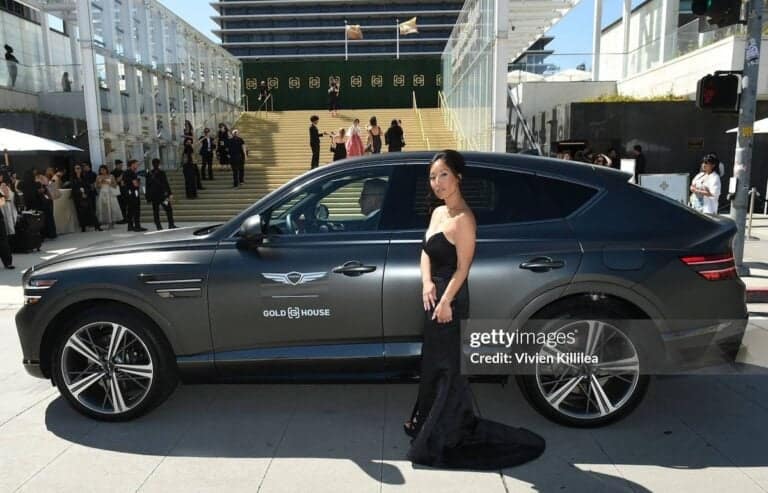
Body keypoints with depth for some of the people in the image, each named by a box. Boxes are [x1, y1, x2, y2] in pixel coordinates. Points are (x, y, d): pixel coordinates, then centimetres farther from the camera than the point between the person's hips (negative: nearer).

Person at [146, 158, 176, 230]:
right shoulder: (161, 173, -8)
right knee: (168, 209, 3)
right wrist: (170, 193, -7)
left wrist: (148, 196, 14)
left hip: (153, 196, 4)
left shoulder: (149, 174, 4)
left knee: (155, 211, 7)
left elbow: (147, 185, 8)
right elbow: (166, 184, -9)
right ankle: (171, 224, -2)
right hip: (162, 194, -4)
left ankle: (158, 226, 5)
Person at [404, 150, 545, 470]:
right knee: (432, 361, 21)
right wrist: (426, 283, -6)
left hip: (451, 299, -9)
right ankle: (426, 421, 39)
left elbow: (462, 268, -18)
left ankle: (444, 436, 15)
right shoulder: (438, 213, 11)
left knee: (447, 365, 1)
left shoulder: (463, 218, -16)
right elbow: (426, 252, 10)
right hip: (434, 295, 9)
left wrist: (445, 301, -20)